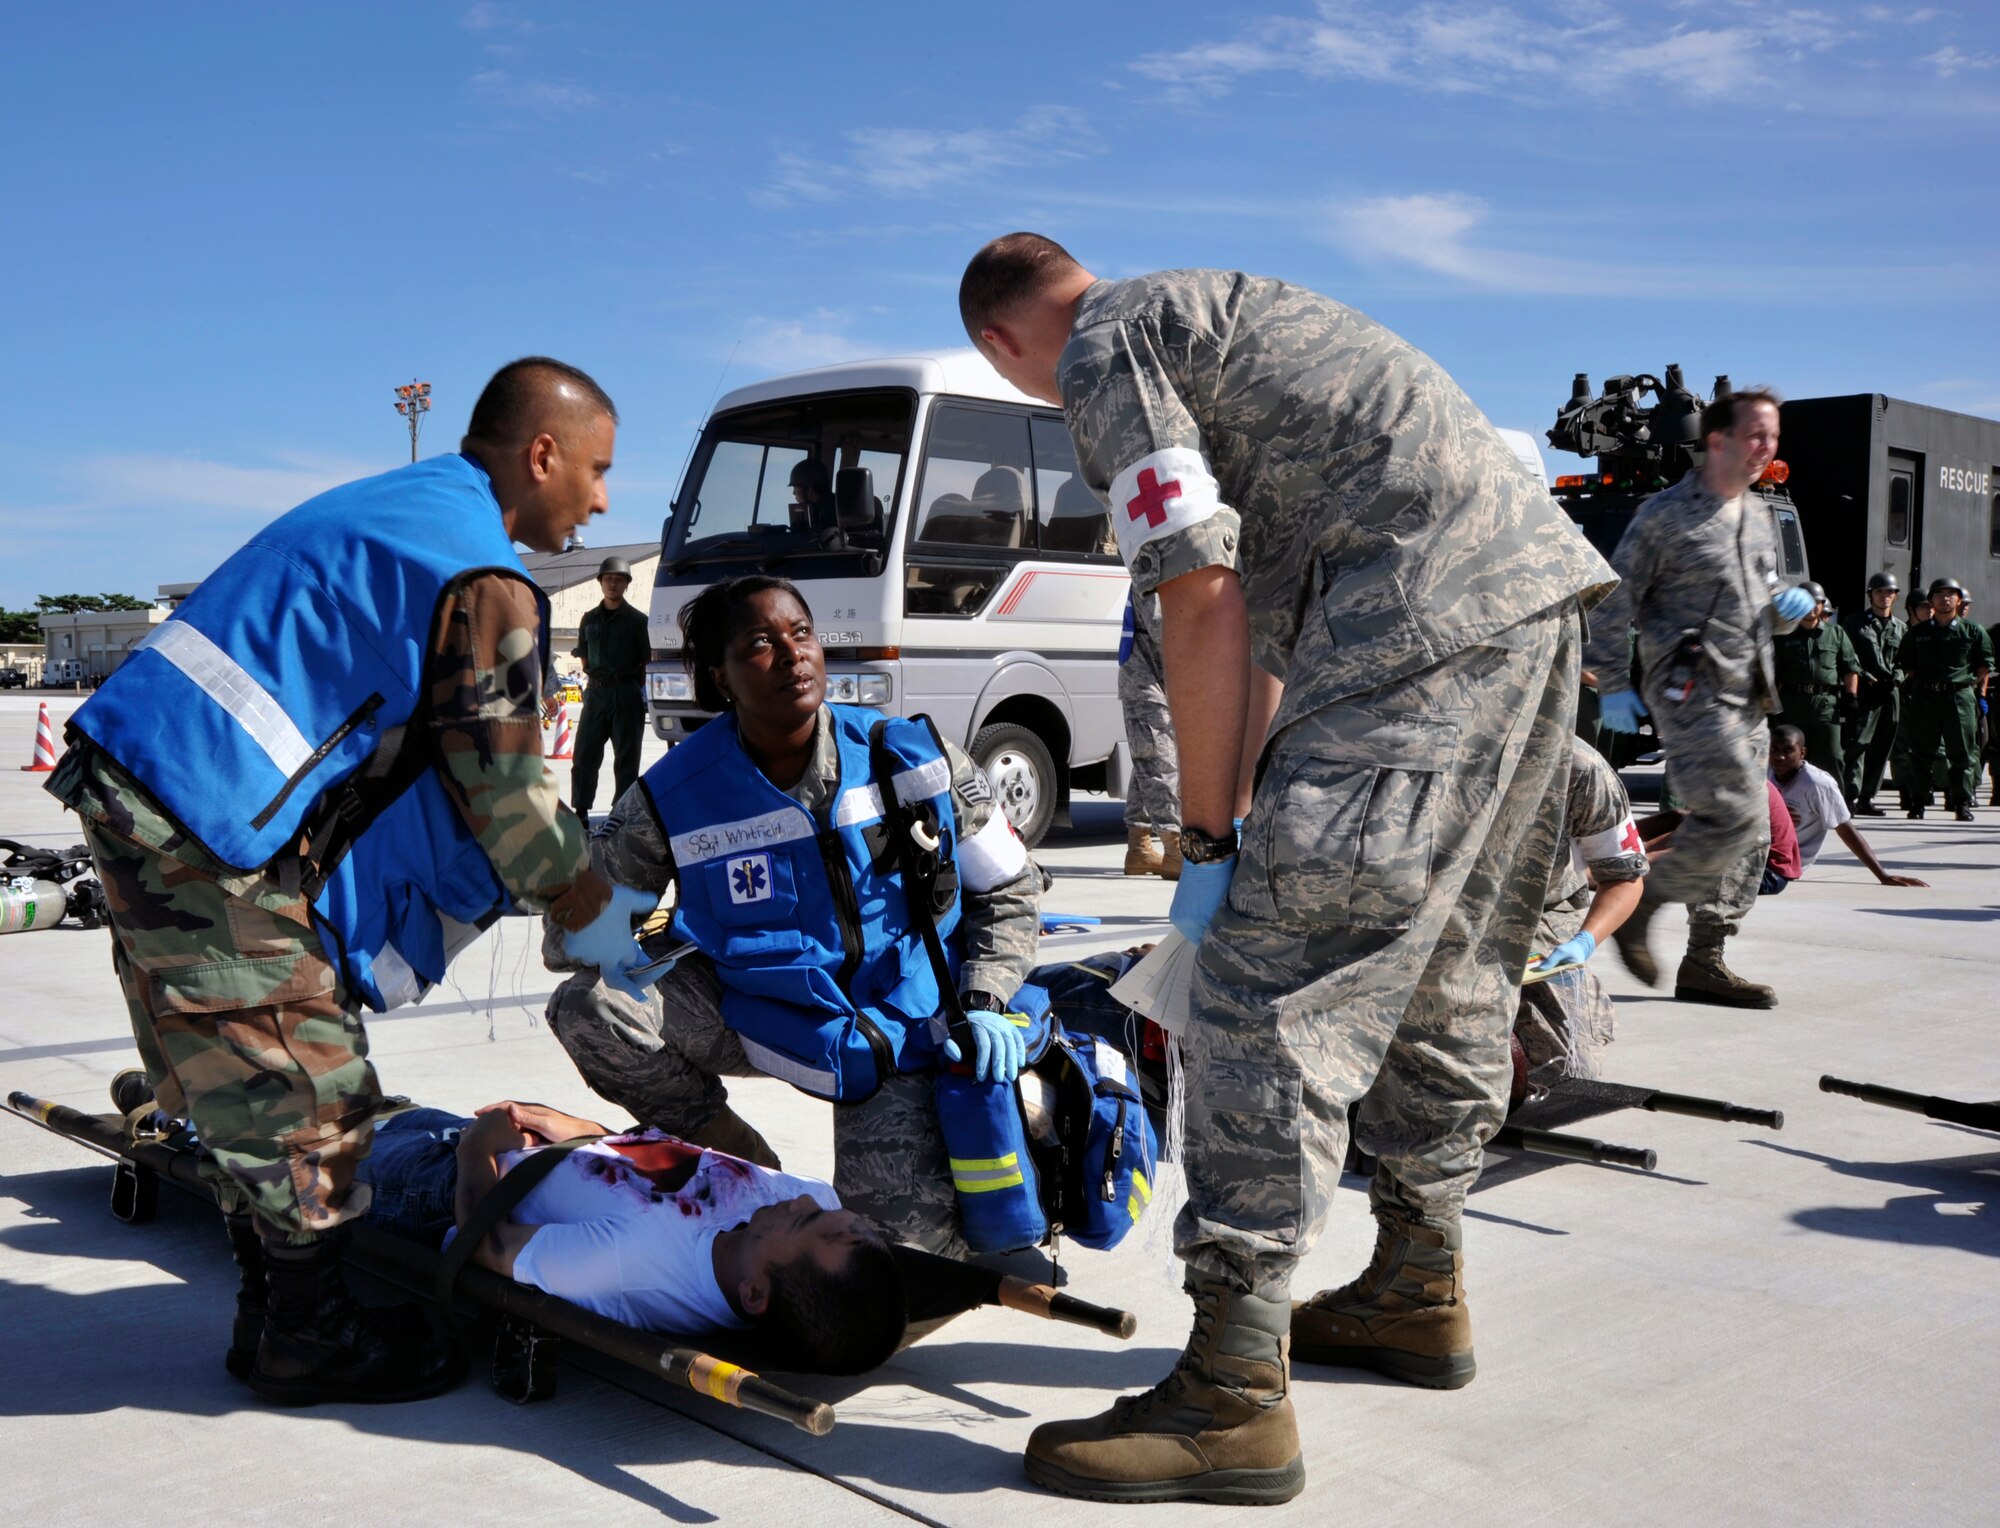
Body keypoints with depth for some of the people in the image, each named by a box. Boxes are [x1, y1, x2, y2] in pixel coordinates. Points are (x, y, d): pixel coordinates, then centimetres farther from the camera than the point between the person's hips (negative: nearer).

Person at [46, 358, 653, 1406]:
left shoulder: (393, 505, 20)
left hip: (131, 789, 10)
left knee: (246, 1079, 17)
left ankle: (274, 1310, 28)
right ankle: (304, 1340, 13)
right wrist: (594, 919, 9)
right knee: (303, 1087, 0)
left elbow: (454, 762, 24)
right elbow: (503, 787, -6)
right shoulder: (484, 579, -11)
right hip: (206, 835, -10)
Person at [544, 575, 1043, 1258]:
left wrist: (983, 1005, -10)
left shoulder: (918, 757, -9)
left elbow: (1009, 887, 4)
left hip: (901, 1035, 0)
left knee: (907, 1241, -15)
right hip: (759, 1015, 1)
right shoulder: (675, 798, -13)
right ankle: (741, 1169, 2)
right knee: (589, 1006, -23)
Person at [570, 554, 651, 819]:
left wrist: (637, 691, -3)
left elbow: (647, 660, 1)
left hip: (627, 694, -4)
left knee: (626, 757, 1)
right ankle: (580, 812, 9)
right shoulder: (589, 619, 12)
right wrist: (594, 680, 9)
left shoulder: (636, 619, 1)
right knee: (584, 754, 2)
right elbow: (584, 657, 19)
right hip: (595, 692, 4)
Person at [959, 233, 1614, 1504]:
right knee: (1447, 965, 19)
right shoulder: (1204, 305, 29)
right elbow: (1264, 591, 29)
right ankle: (1420, 1281, 34)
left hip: (1426, 621, -10)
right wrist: (1263, 805, 31)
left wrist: (1208, 841, -6)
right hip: (1539, 585, 10)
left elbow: (1203, 597, -11)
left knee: (1272, 984, -11)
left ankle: (1235, 1396, -8)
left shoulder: (1103, 353, 0)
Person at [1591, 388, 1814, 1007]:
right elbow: (1614, 602, -6)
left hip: (1747, 697, 8)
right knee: (1730, 813, -19)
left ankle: (1703, 961, 13)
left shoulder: (1760, 516, 19)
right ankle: (1639, 906, -1)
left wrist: (1788, 607, 5)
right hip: (1691, 692, -8)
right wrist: (1613, 684, -10)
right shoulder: (1666, 514, -5)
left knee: (1748, 835, 6)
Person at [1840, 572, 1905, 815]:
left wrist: (1898, 676, -3)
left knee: (1880, 749, 7)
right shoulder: (1855, 622, 7)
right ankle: (1850, 796, -19)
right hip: (1864, 693, -5)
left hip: (1889, 694, 5)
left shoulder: (1901, 628, 19)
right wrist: (1864, 677, -12)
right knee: (1857, 744, -15)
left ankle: (1867, 798, 13)